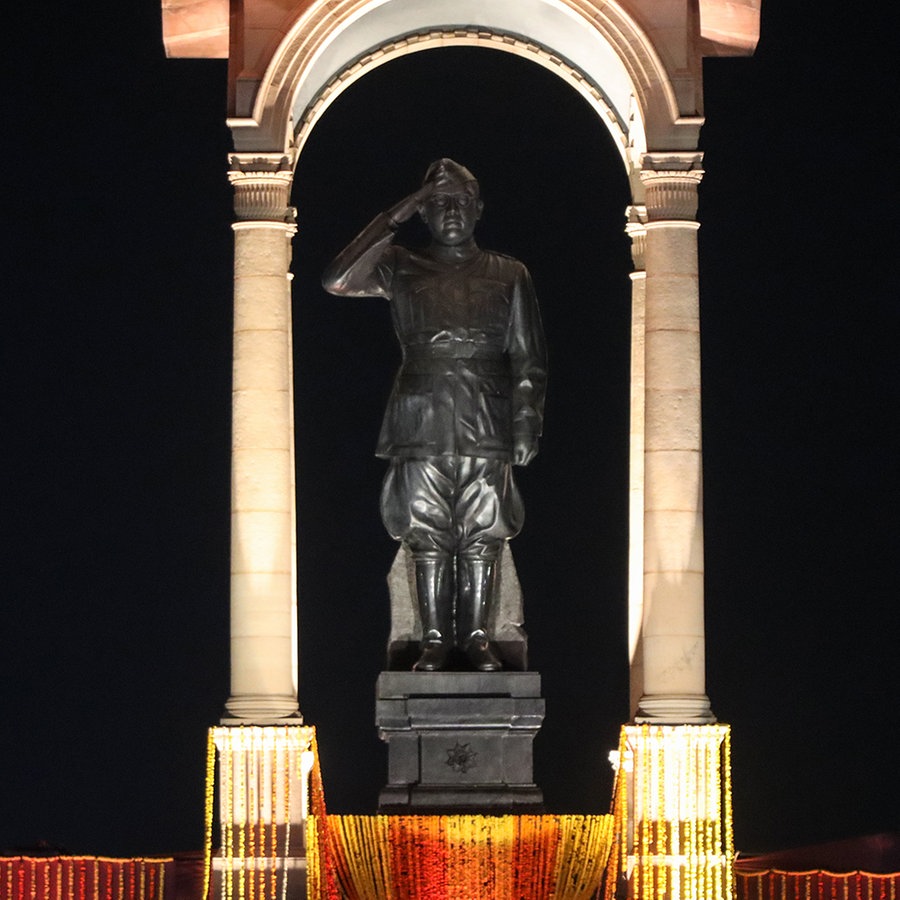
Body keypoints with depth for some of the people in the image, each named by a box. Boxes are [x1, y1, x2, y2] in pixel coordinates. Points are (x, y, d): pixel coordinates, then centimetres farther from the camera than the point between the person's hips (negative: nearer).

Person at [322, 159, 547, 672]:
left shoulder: (509, 276, 13)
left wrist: (526, 423, -1)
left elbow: (528, 359, 10)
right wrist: (393, 221, -5)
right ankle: (435, 638, 2)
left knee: (483, 537, -2)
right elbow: (339, 282, -7)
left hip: (486, 425, 0)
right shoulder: (402, 269, 11)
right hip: (422, 422, 0)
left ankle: (476, 636, 4)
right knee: (428, 535, -2)